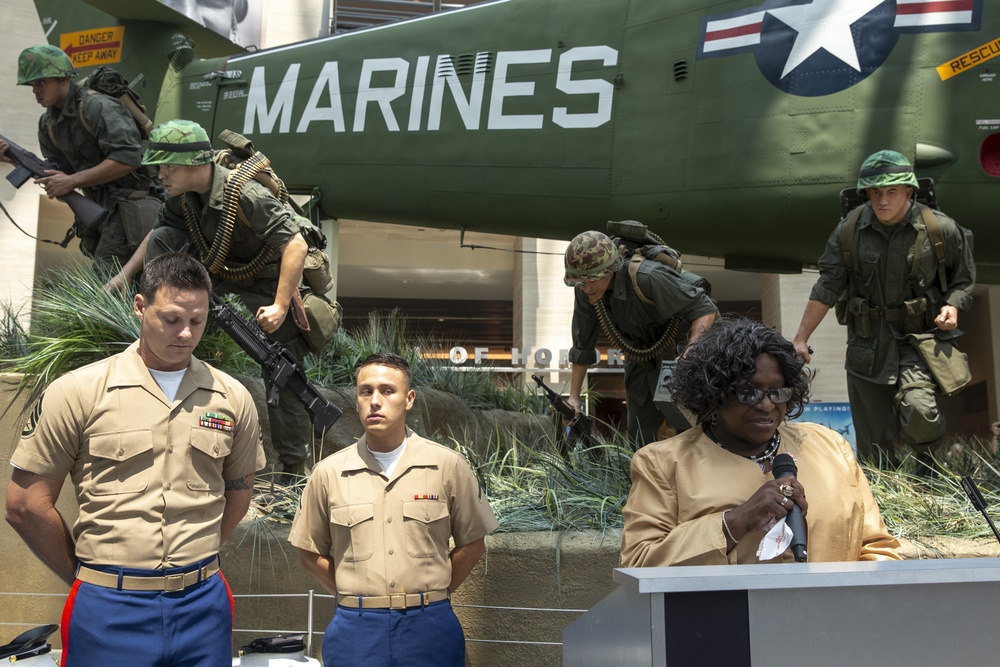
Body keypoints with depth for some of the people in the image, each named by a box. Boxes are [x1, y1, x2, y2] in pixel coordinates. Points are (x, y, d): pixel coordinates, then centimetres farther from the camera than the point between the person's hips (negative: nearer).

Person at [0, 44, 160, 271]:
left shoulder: (99, 108, -15)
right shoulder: (48, 125, 11)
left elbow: (128, 158, -26)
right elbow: (61, 171, 15)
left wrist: (73, 181, -22)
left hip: (130, 207, -9)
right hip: (101, 210, 9)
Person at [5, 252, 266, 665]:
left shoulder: (233, 398, 2)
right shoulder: (77, 392, -5)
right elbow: (26, 503, -2)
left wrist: (193, 562, 8)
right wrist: (88, 576, 3)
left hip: (202, 603, 2)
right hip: (108, 609, -2)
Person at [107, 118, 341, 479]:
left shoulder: (244, 195, -31)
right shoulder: (183, 194, -6)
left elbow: (295, 245, -33)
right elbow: (156, 235, 12)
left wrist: (280, 306, -33)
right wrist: (122, 276, 6)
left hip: (276, 283, -7)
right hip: (226, 275, 8)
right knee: (163, 239, -5)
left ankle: (296, 466, 8)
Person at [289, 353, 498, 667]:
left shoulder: (448, 465, -3)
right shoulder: (328, 472, 0)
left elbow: (472, 542, 4)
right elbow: (311, 553, 8)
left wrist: (428, 595, 3)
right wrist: (358, 598, 3)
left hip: (429, 627, 0)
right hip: (356, 629, 1)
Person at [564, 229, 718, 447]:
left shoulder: (648, 277, -35)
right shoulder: (585, 290, -15)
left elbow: (705, 309, -29)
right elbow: (582, 344, -4)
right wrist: (573, 398, -2)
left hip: (674, 355, -6)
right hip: (640, 360, 6)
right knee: (638, 438, 10)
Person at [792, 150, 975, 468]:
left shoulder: (941, 229, -5)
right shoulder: (849, 231, -2)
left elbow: (963, 279, 9)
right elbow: (826, 290, 2)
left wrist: (953, 306, -12)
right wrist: (801, 339, 0)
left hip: (918, 337, -1)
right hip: (867, 343, 2)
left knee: (918, 409, -24)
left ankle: (930, 461, 9)